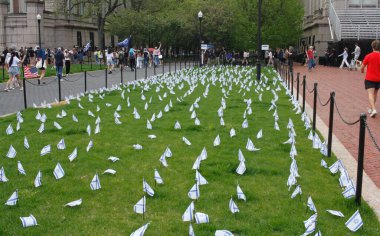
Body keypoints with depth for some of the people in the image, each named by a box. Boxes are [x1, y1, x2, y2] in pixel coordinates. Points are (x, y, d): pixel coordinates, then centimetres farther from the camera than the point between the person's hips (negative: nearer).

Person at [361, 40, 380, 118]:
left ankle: (374, 109, -25)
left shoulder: (368, 56, -10)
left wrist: (362, 70, 20)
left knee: (370, 94, -8)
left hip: (369, 78, -3)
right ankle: (371, 108, 31)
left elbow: (362, 67, -2)